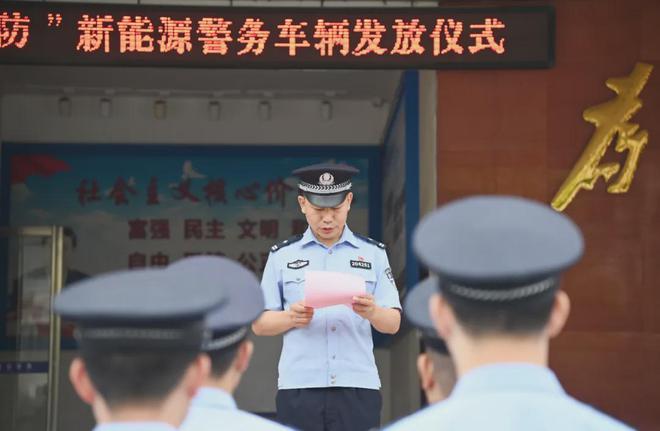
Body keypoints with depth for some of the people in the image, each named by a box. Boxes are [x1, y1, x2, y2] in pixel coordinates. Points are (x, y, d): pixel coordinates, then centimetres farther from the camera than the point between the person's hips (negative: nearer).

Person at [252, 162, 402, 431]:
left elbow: (393, 324, 7)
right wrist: (291, 318, -12)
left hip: (358, 388, 0)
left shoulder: (373, 253, 10)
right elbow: (259, 324, 9)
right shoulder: (282, 255, 9)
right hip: (298, 388, 0)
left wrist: (372, 312, -15)